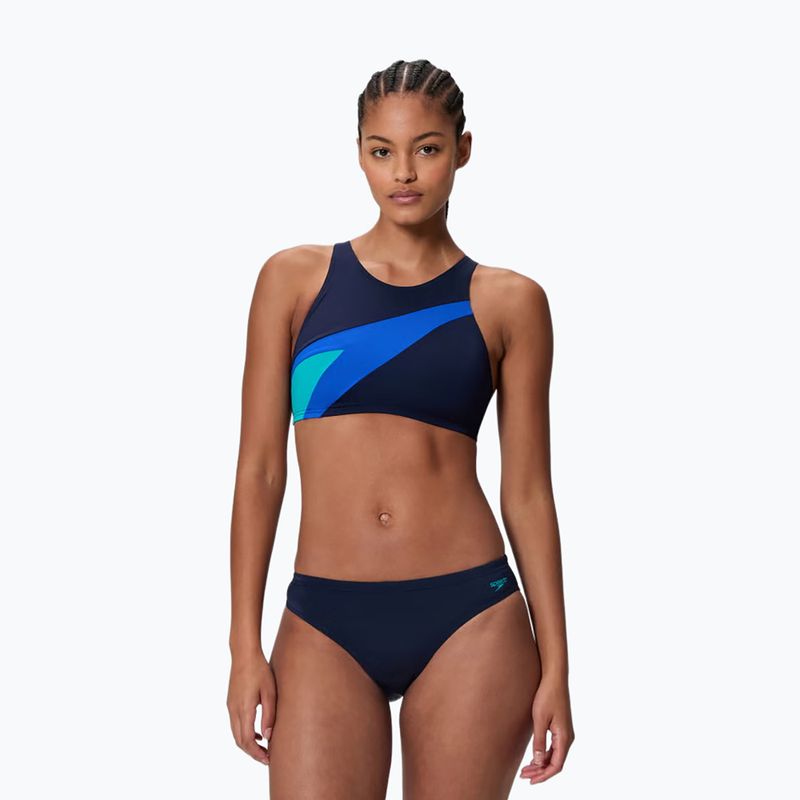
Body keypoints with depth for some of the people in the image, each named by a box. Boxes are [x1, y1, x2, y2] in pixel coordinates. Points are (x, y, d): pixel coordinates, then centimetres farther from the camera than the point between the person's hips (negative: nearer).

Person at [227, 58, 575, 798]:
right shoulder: (296, 279, 5)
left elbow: (527, 492, 4)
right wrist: (246, 645, -1)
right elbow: (260, 467, 3)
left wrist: (555, 663, 2)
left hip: (470, 622, 0)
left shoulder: (509, 303, 4)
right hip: (326, 625, 0)